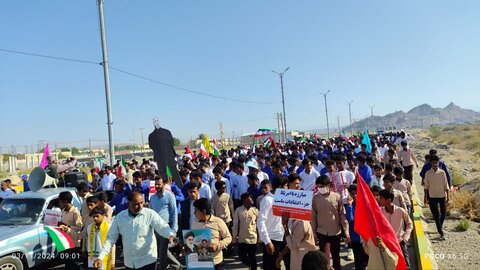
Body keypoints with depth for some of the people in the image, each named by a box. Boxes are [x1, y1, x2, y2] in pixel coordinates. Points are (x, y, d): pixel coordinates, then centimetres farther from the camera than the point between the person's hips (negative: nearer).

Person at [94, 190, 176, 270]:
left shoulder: (150, 214, -10)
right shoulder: (120, 217, -1)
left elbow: (162, 227, -20)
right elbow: (110, 238, 3)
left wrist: (171, 234, -42)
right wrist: (100, 257, -5)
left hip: (147, 261, -3)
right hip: (129, 263, 4)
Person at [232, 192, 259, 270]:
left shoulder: (255, 210, -5)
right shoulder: (238, 210, -8)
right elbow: (235, 225, -2)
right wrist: (234, 238, 0)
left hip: (253, 238, -1)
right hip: (242, 238, 1)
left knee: (252, 257, 9)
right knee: (241, 256, 9)